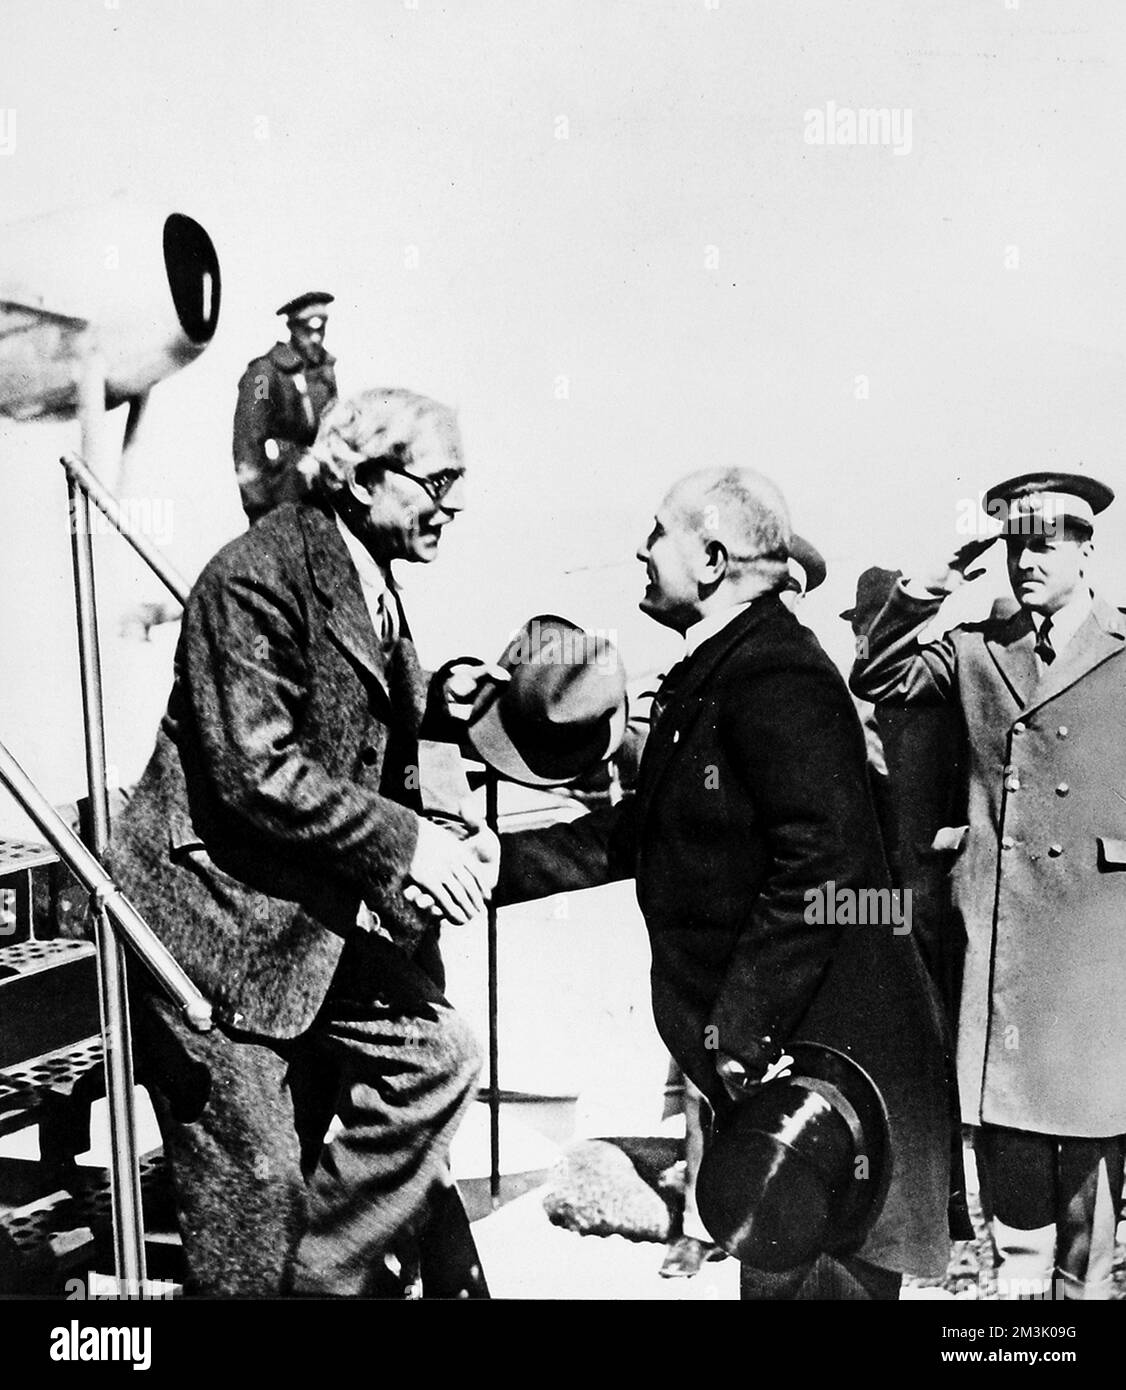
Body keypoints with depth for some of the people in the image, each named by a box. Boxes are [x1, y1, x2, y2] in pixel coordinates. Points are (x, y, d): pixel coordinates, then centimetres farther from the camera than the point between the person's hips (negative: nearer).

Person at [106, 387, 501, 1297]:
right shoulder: (256, 577, -21)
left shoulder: (368, 578, 8)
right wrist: (407, 843, -24)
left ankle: (326, 1268, 20)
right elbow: (258, 771, -26)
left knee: (436, 1057, 3)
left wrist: (436, 701, 4)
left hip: (320, 911, 9)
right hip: (217, 913, -8)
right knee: (253, 1172, 4)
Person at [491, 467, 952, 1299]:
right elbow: (637, 833, 15)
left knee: (809, 1275, 4)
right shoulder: (715, 671, 13)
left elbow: (822, 869, -25)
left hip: (819, 1055, -10)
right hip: (757, 1046, 10)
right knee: (773, 1266, 20)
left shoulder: (776, 677, -19)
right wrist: (498, 863, 10)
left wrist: (740, 1030, -22)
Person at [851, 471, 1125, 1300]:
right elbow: (878, 681, 7)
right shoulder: (976, 648, 10)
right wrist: (922, 593, -2)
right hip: (998, 922, 3)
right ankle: (1022, 1275, 29)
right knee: (1003, 1122, 11)